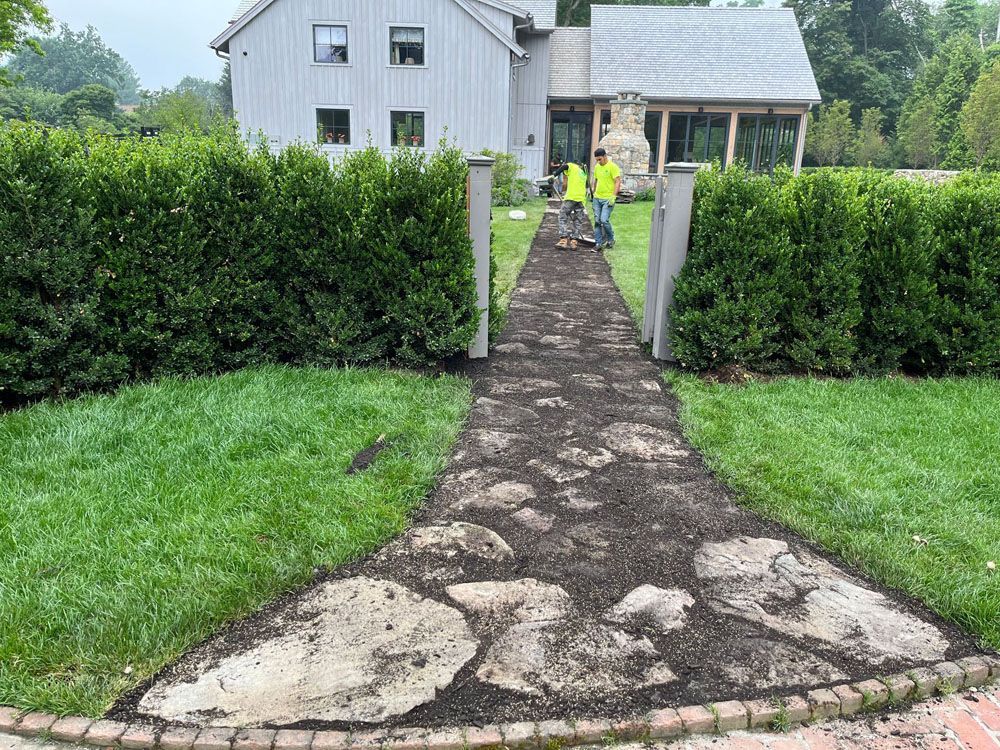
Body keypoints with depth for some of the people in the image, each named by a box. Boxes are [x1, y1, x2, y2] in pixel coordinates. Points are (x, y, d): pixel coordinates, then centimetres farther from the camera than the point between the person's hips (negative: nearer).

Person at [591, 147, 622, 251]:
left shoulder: (612, 166, -9)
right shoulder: (597, 167, 11)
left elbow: (618, 182, -12)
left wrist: (613, 196, -20)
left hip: (608, 199, -6)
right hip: (597, 198, 7)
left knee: (604, 220, -15)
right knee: (597, 221, 3)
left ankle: (611, 240, 8)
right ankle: (599, 244, 10)